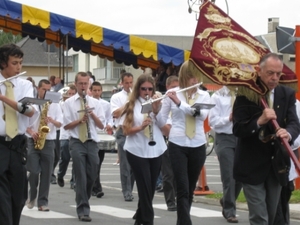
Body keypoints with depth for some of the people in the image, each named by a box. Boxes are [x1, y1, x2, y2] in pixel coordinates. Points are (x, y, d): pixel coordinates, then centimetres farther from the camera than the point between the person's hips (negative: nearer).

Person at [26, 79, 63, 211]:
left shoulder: (55, 105, 7)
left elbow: (60, 123, 3)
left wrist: (52, 121, -18)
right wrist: (31, 132, -14)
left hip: (48, 142, 2)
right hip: (33, 141, -2)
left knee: (46, 173, 0)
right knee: (33, 171, -9)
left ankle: (43, 202, 5)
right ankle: (31, 196, 16)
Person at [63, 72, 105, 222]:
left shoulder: (95, 102, 10)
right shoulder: (69, 102, 3)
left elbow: (101, 125, 6)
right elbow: (66, 126, -1)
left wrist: (92, 114, -10)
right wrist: (80, 120, -16)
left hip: (92, 142, 3)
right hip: (77, 142, -3)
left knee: (92, 177, 6)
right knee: (81, 177, -8)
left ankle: (83, 203, 27)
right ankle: (83, 210, -6)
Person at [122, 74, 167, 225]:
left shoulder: (158, 103, 5)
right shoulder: (132, 105, -1)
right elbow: (126, 130, -6)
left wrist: (156, 110, -14)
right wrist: (141, 127, -23)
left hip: (156, 151, 3)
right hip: (137, 152, -3)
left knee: (150, 189, 11)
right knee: (145, 189, -5)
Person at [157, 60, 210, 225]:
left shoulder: (204, 95, 5)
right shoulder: (171, 93, 1)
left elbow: (202, 115, -14)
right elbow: (162, 120, 2)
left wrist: (180, 103, -23)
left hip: (198, 146, 3)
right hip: (177, 145, -3)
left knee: (190, 189, 11)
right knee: (183, 189, -10)